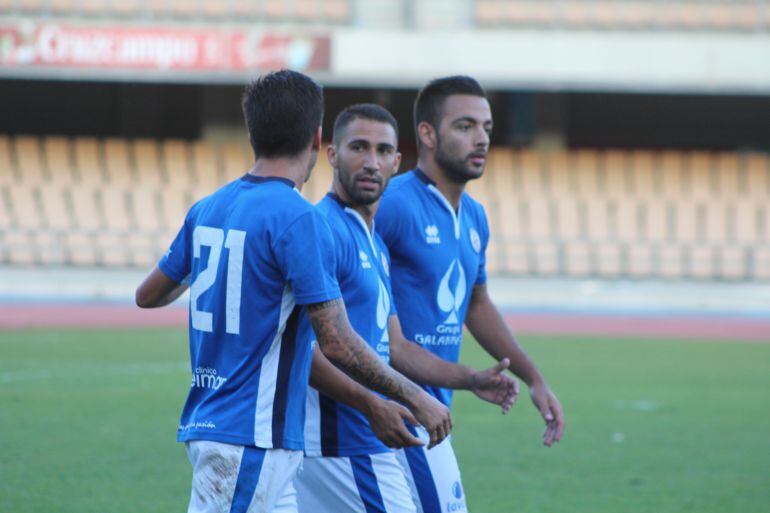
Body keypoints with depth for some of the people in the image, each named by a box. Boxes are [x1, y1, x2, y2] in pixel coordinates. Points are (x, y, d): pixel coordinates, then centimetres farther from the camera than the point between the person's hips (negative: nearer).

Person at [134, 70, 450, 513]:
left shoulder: (208, 209, 8)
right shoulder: (298, 219, -14)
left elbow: (149, 295, 22)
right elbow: (338, 344, -16)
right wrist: (416, 398, -5)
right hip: (252, 440, -8)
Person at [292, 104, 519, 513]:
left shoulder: (373, 242, 19)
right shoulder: (327, 231, -13)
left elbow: (393, 347, 24)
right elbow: (301, 348, -21)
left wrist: (470, 380, 13)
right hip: (344, 444, -10)